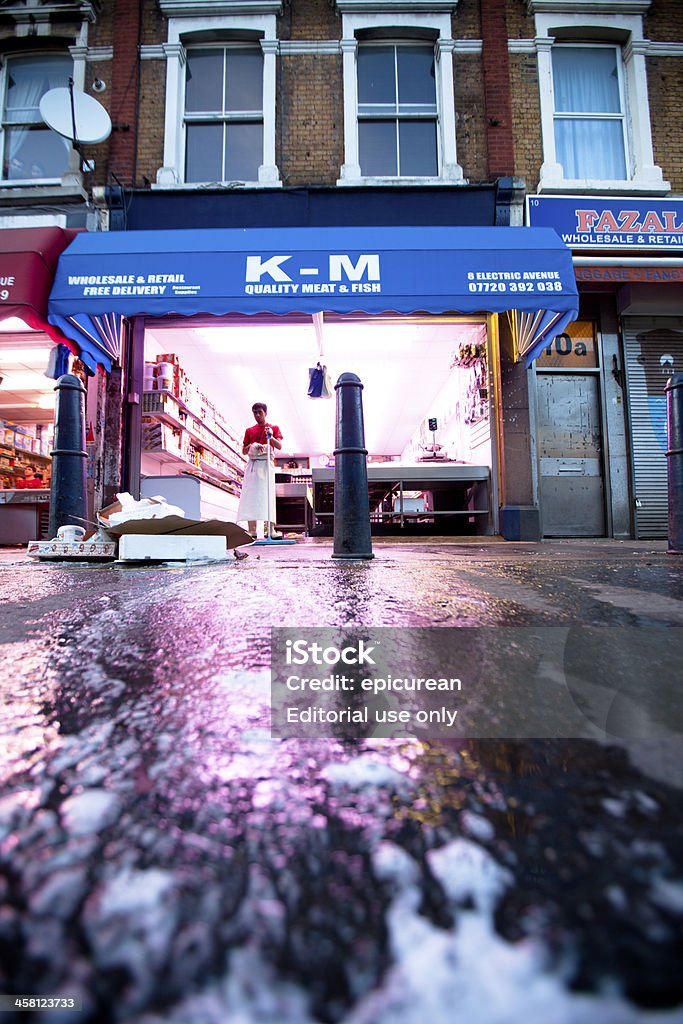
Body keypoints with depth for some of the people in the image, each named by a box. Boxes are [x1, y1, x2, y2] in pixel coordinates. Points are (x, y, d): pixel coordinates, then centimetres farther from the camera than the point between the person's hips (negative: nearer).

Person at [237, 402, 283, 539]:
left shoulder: (274, 428, 11)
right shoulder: (249, 430, 19)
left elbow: (279, 446, -2)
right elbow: (244, 451, 16)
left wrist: (271, 437, -19)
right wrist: (252, 446, -4)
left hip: (266, 464, -3)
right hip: (252, 464, 3)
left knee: (268, 495, -11)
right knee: (250, 495, -6)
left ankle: (270, 530, -16)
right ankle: (252, 531, -7)